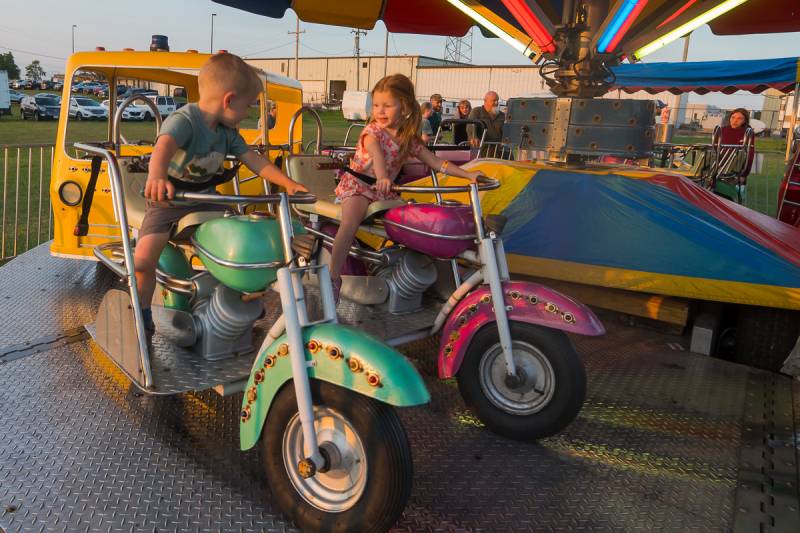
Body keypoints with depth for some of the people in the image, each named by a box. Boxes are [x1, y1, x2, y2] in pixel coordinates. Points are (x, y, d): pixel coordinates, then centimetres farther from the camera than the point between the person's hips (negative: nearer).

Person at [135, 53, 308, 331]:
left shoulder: (227, 132, 0)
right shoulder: (183, 120, -26)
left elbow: (253, 160, 3)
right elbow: (163, 147, -46)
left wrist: (288, 183, -8)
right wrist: (157, 177, -68)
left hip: (204, 199, 7)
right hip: (168, 201, -7)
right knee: (143, 259, -20)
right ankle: (142, 313, 5)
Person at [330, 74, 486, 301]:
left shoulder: (409, 139, 6)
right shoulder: (372, 131, -10)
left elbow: (436, 162, 9)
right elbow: (375, 151, -32)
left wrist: (468, 175, 2)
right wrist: (382, 177, -53)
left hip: (384, 192, 6)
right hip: (356, 184, -6)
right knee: (350, 223, -30)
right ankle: (334, 277, -26)